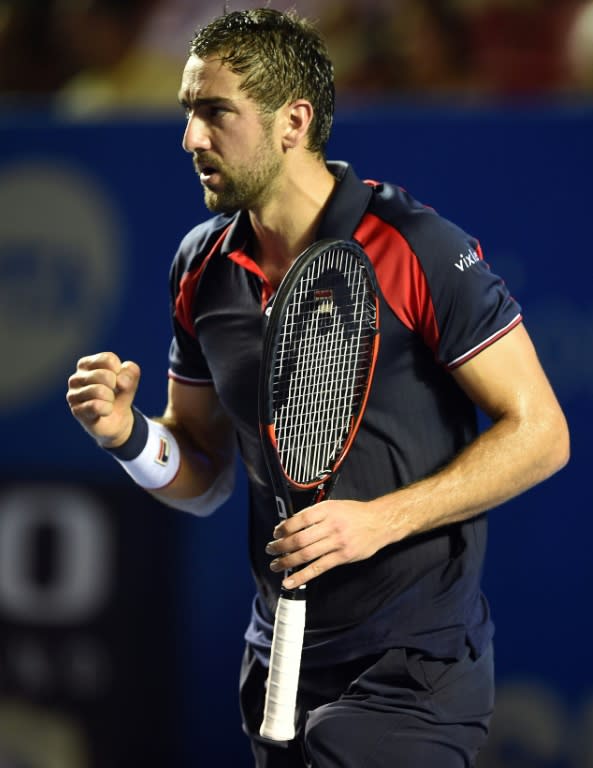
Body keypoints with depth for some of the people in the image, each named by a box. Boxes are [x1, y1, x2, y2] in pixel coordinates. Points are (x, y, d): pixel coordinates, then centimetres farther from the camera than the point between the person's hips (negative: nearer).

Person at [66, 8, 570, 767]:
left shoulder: (417, 249, -14)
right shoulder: (201, 269, 5)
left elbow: (539, 433, -13)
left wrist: (379, 520, -21)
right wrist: (129, 434, -8)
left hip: (413, 671, -6)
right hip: (279, 668, 6)